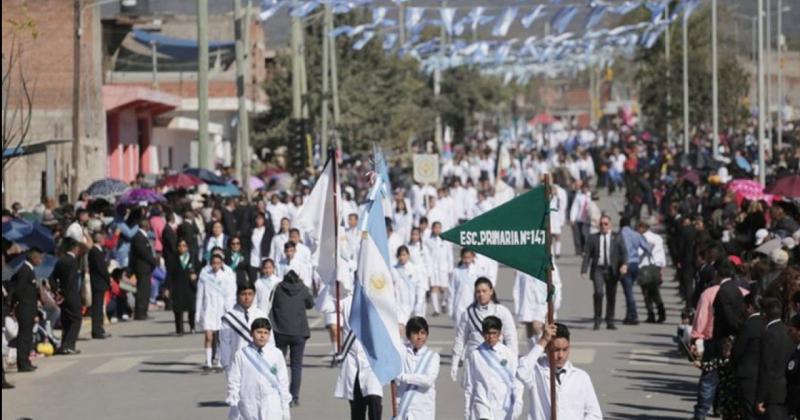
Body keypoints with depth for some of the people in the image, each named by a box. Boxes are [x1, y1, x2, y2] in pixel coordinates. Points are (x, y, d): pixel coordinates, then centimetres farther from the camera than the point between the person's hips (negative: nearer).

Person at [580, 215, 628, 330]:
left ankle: (610, 322, 15)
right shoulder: (593, 238, 8)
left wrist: (624, 264, -20)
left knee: (611, 296, 4)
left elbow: (623, 252, -1)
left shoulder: (617, 238, 8)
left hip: (612, 270, 1)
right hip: (598, 269, -1)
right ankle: (597, 319, -7)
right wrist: (583, 271, -6)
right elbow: (587, 255, 4)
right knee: (598, 292, -19)